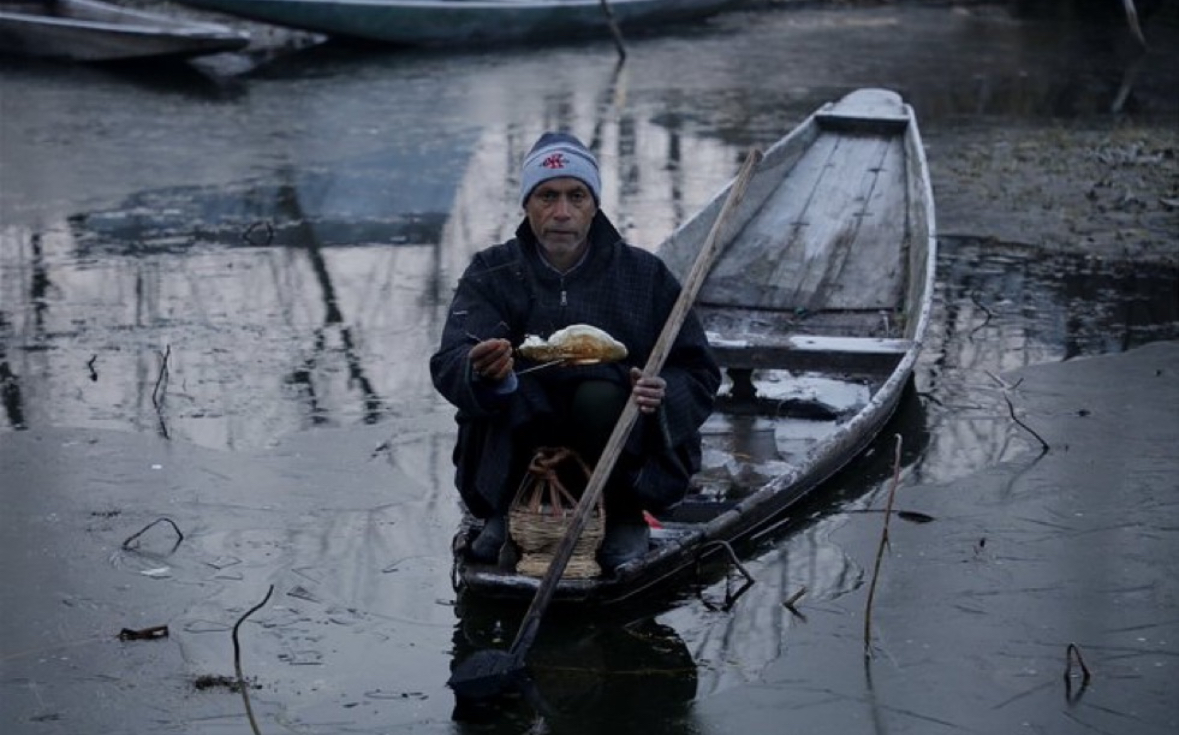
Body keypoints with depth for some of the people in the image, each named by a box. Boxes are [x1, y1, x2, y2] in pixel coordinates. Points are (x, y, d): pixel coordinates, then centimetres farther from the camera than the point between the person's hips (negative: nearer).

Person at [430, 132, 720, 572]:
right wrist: (482, 374, -41)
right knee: (512, 388, -28)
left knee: (601, 398, -31)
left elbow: (699, 375, 4)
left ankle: (624, 518, -6)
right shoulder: (491, 275, 2)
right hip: (517, 445, 0)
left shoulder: (644, 275, 3)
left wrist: (664, 395, -21)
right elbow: (449, 365, -15)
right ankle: (509, 514, -6)